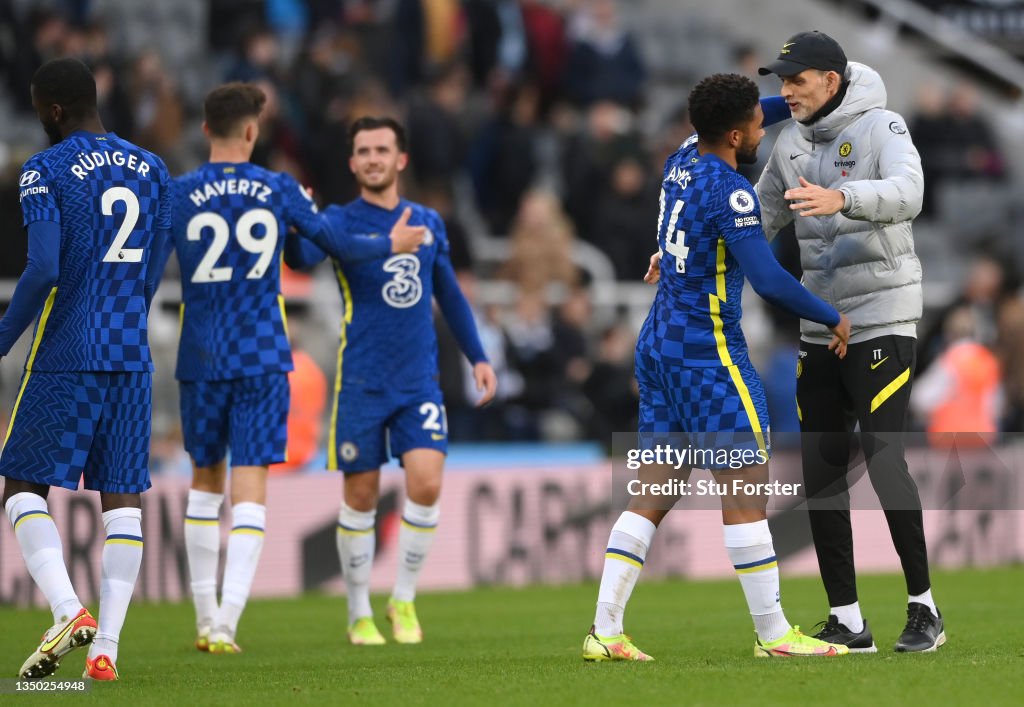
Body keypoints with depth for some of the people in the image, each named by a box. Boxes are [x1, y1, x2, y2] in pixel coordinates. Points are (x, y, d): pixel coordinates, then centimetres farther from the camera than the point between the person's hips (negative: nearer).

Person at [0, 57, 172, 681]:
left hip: (65, 356, -5)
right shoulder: (152, 171, 11)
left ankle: (67, 611, -15)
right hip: (132, 358, 5)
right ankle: (106, 648, -1)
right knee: (123, 498, 5)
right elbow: (152, 276, 14)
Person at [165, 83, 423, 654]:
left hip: (201, 359, 1)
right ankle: (227, 620, -18)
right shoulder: (280, 190, 0)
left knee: (206, 480, 17)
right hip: (263, 358, -1)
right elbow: (339, 243, 11)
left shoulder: (178, 195, -3)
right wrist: (390, 246, 28)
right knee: (250, 487, -4)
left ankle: (206, 617, 18)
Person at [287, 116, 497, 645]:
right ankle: (359, 614, 16)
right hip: (361, 382, -2)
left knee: (426, 483, -12)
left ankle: (404, 600, 5)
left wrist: (478, 357, 21)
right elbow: (302, 254, -23)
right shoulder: (342, 221, -3)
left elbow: (448, 293, 22)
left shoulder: (428, 223, 10)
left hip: (419, 380, 2)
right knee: (361, 496, 3)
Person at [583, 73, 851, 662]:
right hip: (710, 355, -9)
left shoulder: (682, 162, 9)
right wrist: (833, 319, -11)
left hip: (659, 348, 9)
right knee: (747, 492, -3)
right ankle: (774, 634, 1)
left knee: (652, 493, 9)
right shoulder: (731, 191, -16)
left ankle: (605, 630, 4)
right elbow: (769, 280, -24)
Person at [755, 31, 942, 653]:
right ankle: (847, 621, 9)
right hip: (820, 324, 7)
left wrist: (841, 198, -48)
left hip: (882, 319, -7)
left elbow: (907, 194, -29)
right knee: (821, 473, 3)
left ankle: (924, 609, 0)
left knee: (884, 461, -12)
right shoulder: (792, 144, 10)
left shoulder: (880, 127, -11)